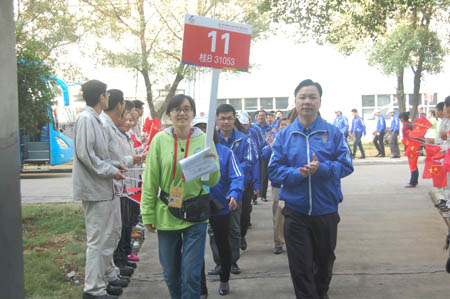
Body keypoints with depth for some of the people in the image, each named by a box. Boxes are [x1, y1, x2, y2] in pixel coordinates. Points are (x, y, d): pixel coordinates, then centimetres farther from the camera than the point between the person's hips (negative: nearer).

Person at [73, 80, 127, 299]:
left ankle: (106, 278, 29)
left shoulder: (95, 120, 15)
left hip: (104, 189, 10)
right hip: (94, 190, -10)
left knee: (109, 236, 18)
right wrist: (111, 171, -16)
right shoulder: (86, 119, -15)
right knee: (98, 240, -5)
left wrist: (115, 165, 8)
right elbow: (85, 154, -22)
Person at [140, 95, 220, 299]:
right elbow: (150, 181, 1)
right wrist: (147, 214, 0)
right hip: (166, 214, 1)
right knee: (170, 274, 14)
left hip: (195, 215, -1)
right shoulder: (160, 139, -4)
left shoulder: (204, 140, -3)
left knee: (191, 275, 0)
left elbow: (213, 182, 1)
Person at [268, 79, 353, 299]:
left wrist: (321, 168, -23)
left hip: (326, 209, 1)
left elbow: (346, 165, -6)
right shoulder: (284, 135, -1)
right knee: (300, 267, 1)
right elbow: (274, 170, -4)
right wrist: (297, 173, -21)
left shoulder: (333, 133, -3)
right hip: (296, 211, -1)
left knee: (324, 260, 21)